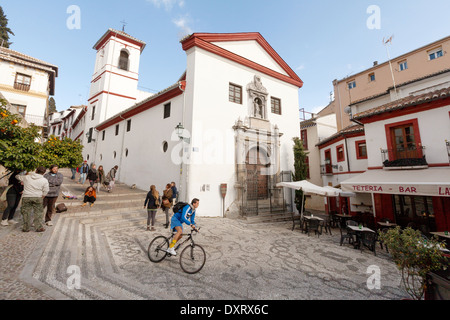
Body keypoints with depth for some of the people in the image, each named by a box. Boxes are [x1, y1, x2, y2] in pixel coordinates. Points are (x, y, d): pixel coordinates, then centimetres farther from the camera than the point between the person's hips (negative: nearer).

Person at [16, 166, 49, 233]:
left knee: (26, 212, 12)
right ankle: (39, 227, 8)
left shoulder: (26, 177, 0)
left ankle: (26, 228, 18)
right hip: (37, 197, -1)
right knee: (38, 212, 6)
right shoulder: (44, 180, -4)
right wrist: (42, 198, 9)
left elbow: (17, 177, 21)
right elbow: (45, 191, -3)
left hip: (26, 197, 1)